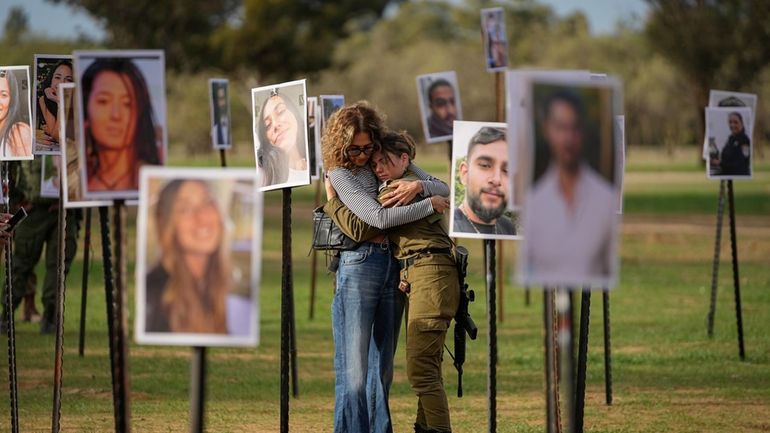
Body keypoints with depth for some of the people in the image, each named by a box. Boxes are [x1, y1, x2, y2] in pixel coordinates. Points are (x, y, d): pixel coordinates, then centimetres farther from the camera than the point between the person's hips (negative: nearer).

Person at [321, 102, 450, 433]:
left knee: (382, 366, 7)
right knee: (354, 366, -11)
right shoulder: (340, 174, -2)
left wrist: (418, 186, -12)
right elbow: (380, 217, -14)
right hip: (359, 265, -5)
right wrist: (431, 204, -9)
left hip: (394, 268, 5)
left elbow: (445, 191, 10)